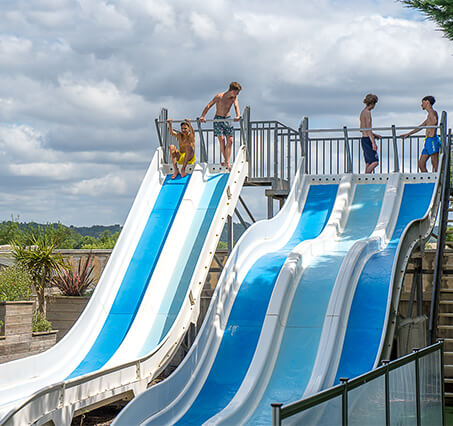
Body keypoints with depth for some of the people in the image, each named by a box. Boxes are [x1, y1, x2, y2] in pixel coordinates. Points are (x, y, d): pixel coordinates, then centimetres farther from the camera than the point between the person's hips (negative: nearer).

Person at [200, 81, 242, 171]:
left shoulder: (234, 97, -2)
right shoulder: (219, 96, -14)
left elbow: (236, 106, -16)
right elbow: (208, 106, -15)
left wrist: (238, 116, -37)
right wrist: (202, 116, -26)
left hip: (227, 119, 4)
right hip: (218, 119, -4)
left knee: (230, 141, -6)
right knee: (221, 139, -10)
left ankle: (227, 162, -5)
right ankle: (226, 160, 2)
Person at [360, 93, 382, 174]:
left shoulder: (363, 112, 17)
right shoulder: (367, 112, -12)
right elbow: (368, 129, -18)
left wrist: (374, 135, 29)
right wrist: (373, 143, -22)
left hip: (364, 139, 10)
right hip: (367, 140, -10)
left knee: (369, 163, 8)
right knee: (375, 162, -14)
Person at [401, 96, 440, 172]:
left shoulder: (432, 112, -6)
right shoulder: (429, 115, 25)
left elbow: (435, 121, -28)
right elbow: (420, 127, 37)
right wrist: (408, 134, 42)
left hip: (432, 140, -10)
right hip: (428, 141, 10)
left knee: (435, 165, -10)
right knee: (421, 164, 5)